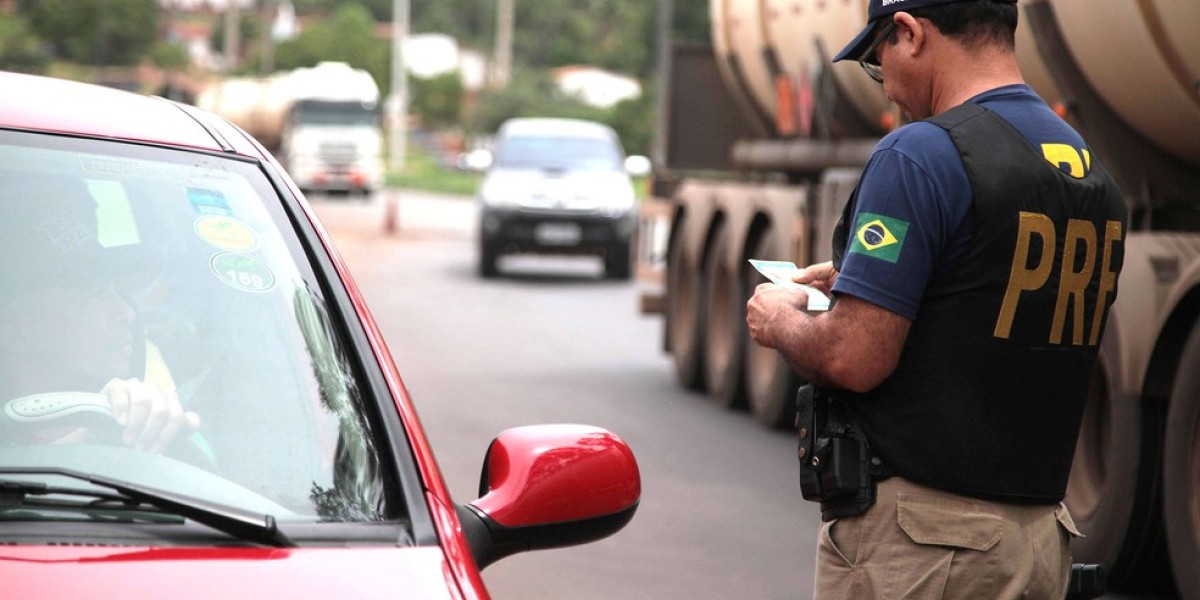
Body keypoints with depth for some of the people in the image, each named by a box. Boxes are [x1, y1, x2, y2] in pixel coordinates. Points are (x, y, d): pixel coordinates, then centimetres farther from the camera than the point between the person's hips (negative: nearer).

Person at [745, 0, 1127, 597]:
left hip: (912, 534, -8)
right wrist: (860, 286, 24)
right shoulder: (1092, 171, 11)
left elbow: (854, 359, -19)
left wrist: (780, 321, 2)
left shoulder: (920, 154, -15)